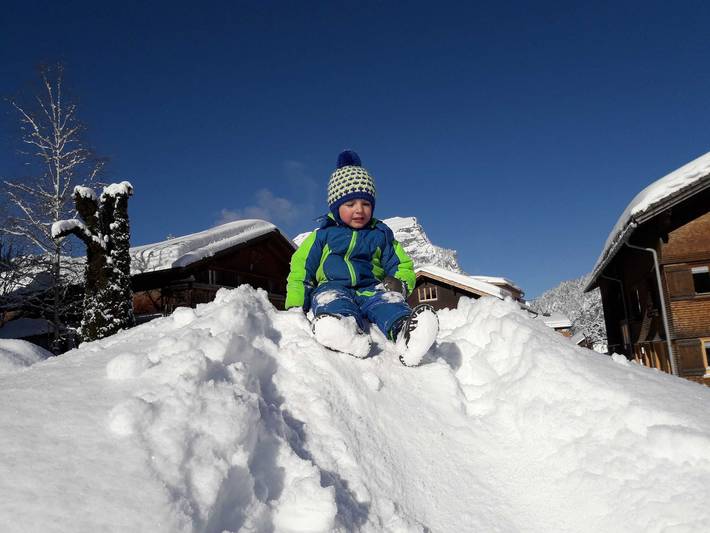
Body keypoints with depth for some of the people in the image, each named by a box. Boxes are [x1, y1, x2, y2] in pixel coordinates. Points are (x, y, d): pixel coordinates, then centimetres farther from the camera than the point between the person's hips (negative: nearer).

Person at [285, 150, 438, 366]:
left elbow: (403, 266, 22)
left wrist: (400, 283, -4)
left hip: (371, 288, 1)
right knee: (329, 299, -37)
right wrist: (295, 307, 0)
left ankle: (405, 330, -64)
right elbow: (300, 271, 14)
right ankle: (344, 327, -69)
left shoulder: (381, 235, 20)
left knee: (388, 299, -33)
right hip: (333, 286, -1)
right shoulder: (322, 235, 15)